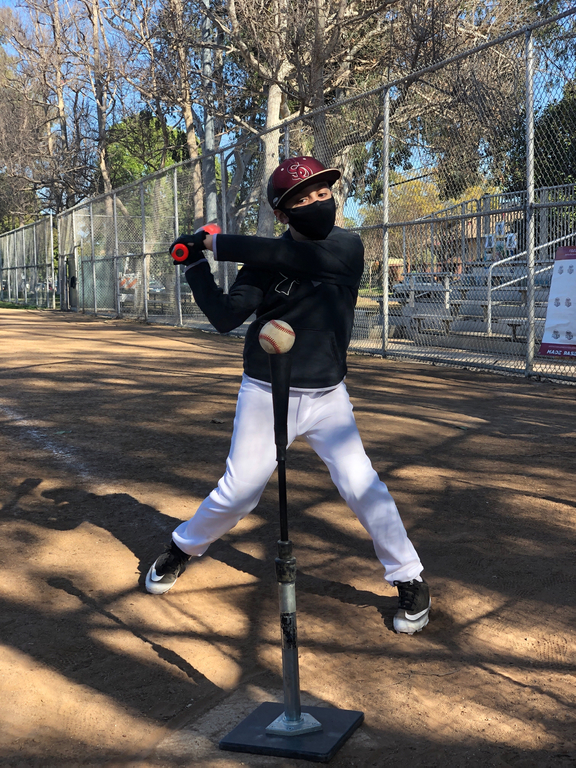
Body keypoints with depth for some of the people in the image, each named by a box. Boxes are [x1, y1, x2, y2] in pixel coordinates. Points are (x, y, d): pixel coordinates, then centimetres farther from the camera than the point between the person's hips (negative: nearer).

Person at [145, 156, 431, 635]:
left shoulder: (346, 248, -8)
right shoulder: (265, 259, -2)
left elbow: (290, 256, -24)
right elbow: (226, 318, -9)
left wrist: (213, 243, -17)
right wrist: (196, 265, -15)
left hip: (327, 397, -1)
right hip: (266, 395, 1)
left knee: (362, 486, -7)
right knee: (238, 493, 4)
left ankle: (410, 581, 12)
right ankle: (182, 549, 31)